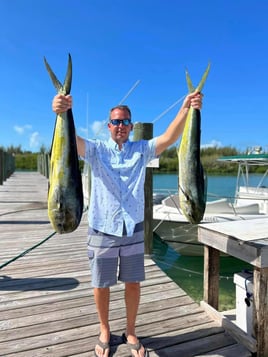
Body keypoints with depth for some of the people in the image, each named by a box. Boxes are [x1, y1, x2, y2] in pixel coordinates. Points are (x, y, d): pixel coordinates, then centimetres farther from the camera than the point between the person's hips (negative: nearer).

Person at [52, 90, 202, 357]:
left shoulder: (141, 150, 3)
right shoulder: (96, 150, -1)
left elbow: (169, 137, -13)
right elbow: (71, 139, -19)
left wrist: (186, 109, -29)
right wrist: (62, 112, -40)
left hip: (133, 230, 1)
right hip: (102, 231, -1)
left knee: (133, 283, 13)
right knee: (101, 285, 13)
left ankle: (130, 333, 36)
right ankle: (104, 332, 38)